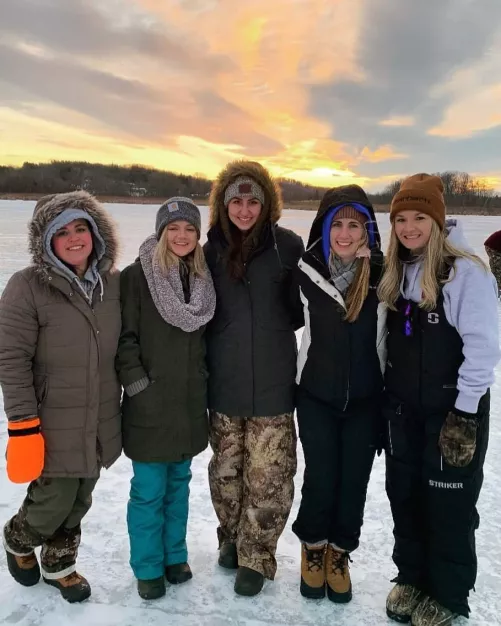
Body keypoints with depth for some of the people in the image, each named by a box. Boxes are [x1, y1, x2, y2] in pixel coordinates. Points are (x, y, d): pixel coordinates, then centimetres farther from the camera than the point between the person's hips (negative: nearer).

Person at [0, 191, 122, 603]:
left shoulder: (113, 282, 1)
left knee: (79, 502, 18)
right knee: (53, 503, 7)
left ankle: (59, 564, 44)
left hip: (100, 423, 5)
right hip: (54, 426, -4)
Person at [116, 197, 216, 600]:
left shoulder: (203, 279, 6)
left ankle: (175, 555, 35)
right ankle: (148, 568, 25)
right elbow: (125, 338, -10)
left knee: (179, 482, 18)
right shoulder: (137, 276, -9)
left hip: (190, 402, 5)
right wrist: (138, 385, -13)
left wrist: (204, 383, 10)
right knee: (149, 490, 6)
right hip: (150, 404, -4)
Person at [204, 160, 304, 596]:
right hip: (224, 383, 3)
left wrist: (273, 328, -3)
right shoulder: (212, 250, 3)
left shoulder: (287, 246, -5)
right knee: (226, 469, 16)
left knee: (268, 475, 3)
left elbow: (302, 307, 4)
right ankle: (232, 538, 40)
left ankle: (256, 555, 25)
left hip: (273, 383, -2)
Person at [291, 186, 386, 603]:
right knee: (320, 479, 5)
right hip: (316, 397, 0)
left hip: (365, 400, 1)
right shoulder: (307, 273, -10)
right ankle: (313, 549, 34)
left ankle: (339, 554, 36)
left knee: (354, 482, 10)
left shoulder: (383, 275, -10)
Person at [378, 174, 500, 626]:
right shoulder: (396, 272, 6)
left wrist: (464, 413, -18)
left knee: (449, 503, 7)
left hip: (451, 409, -6)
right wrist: (386, 401, 12)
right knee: (404, 496, 16)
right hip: (402, 409, 6)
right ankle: (411, 578, 37)